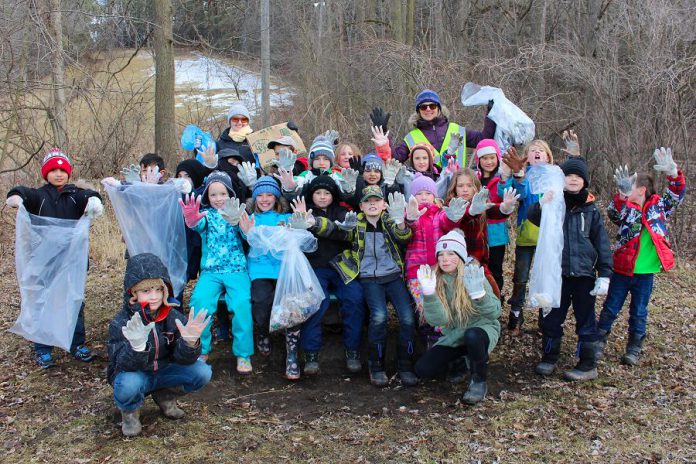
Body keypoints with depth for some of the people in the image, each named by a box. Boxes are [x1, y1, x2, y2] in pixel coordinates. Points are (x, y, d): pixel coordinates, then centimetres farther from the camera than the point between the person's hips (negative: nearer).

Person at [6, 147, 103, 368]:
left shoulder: (76, 194, 6)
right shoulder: (38, 195, 4)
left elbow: (91, 197, -14)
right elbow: (12, 197, -13)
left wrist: (94, 201, -39)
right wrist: (17, 200, -37)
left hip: (73, 259, 1)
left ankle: (77, 345, 22)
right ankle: (42, 351, 13)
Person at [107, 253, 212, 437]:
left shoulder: (173, 316, -12)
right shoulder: (121, 323, -20)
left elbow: (183, 359, -17)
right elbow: (123, 366, -29)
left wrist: (190, 342, -40)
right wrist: (137, 346, -51)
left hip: (163, 372, 3)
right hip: (133, 374, -3)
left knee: (203, 372, -19)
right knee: (129, 384, -38)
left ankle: (164, 396, 10)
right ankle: (130, 411, 0)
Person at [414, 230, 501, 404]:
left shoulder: (473, 276, -15)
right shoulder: (437, 280, -6)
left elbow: (494, 313, -20)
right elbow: (437, 320, -18)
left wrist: (478, 293, -38)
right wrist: (429, 292, -33)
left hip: (482, 328, -4)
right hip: (453, 336, 4)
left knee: (472, 336, -38)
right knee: (422, 369, -10)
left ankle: (479, 380, -10)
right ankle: (461, 359, 16)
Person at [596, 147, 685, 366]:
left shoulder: (657, 206, 2)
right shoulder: (625, 210, -5)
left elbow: (677, 194, -2)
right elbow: (613, 213, -25)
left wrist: (673, 173, -21)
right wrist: (622, 194, -42)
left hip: (645, 271, 1)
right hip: (622, 269, -1)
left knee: (639, 313, 12)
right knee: (610, 308, 9)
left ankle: (634, 349, 24)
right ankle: (599, 341, 23)